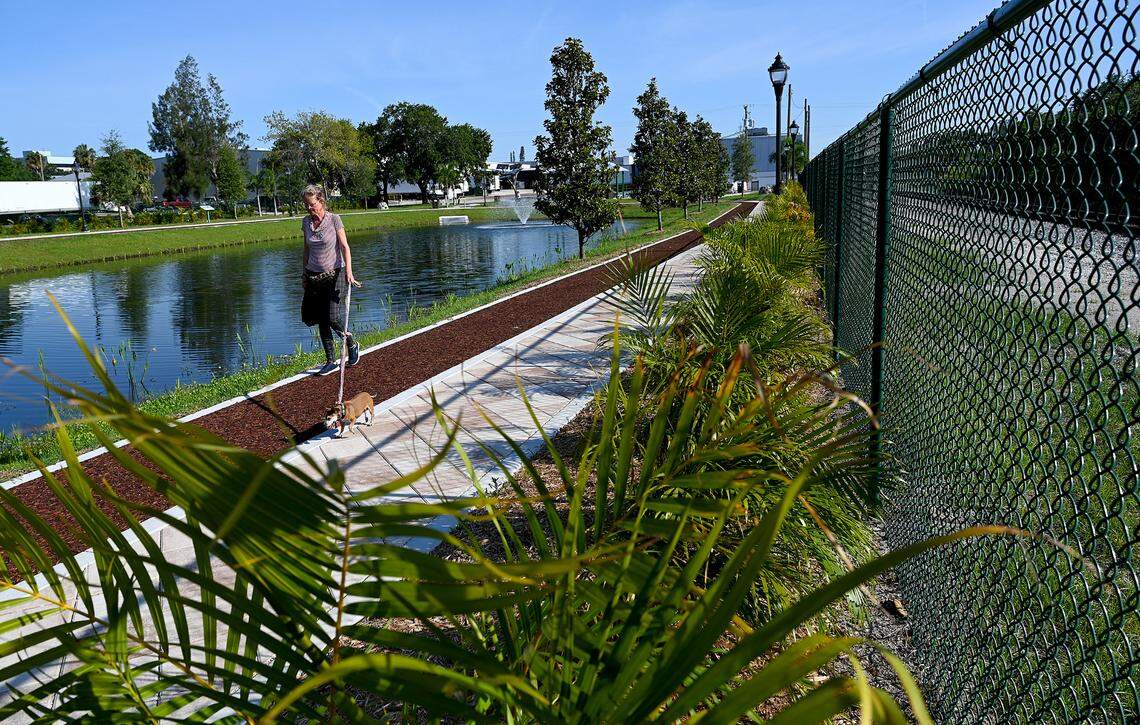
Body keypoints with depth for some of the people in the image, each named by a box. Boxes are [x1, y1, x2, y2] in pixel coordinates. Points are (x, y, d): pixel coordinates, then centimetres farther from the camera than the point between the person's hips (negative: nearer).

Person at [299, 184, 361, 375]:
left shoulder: (334, 219, -7)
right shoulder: (306, 222, 6)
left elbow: (345, 247, -10)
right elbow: (306, 250, 15)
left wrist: (348, 272, -20)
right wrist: (303, 274, 15)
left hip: (334, 274, -5)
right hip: (313, 276, 5)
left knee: (333, 318, -15)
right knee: (321, 321, 3)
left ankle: (352, 343, 15)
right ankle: (331, 362, 12)